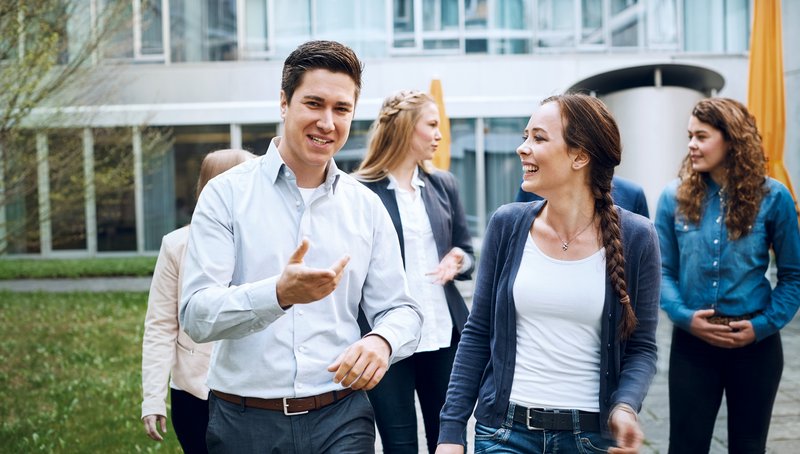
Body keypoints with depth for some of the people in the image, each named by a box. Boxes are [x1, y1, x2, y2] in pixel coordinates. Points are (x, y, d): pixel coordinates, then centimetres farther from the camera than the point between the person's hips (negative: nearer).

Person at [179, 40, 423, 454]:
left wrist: (382, 340, -16)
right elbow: (196, 315, -11)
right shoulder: (227, 194, -4)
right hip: (244, 420, -1)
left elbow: (401, 310, 7)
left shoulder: (366, 207, 6)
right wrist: (280, 294, -29)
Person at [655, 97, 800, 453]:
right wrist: (685, 316, -15)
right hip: (692, 342, 0)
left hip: (755, 344, 0)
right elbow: (662, 270, 0)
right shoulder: (675, 197, -1)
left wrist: (763, 325, -11)